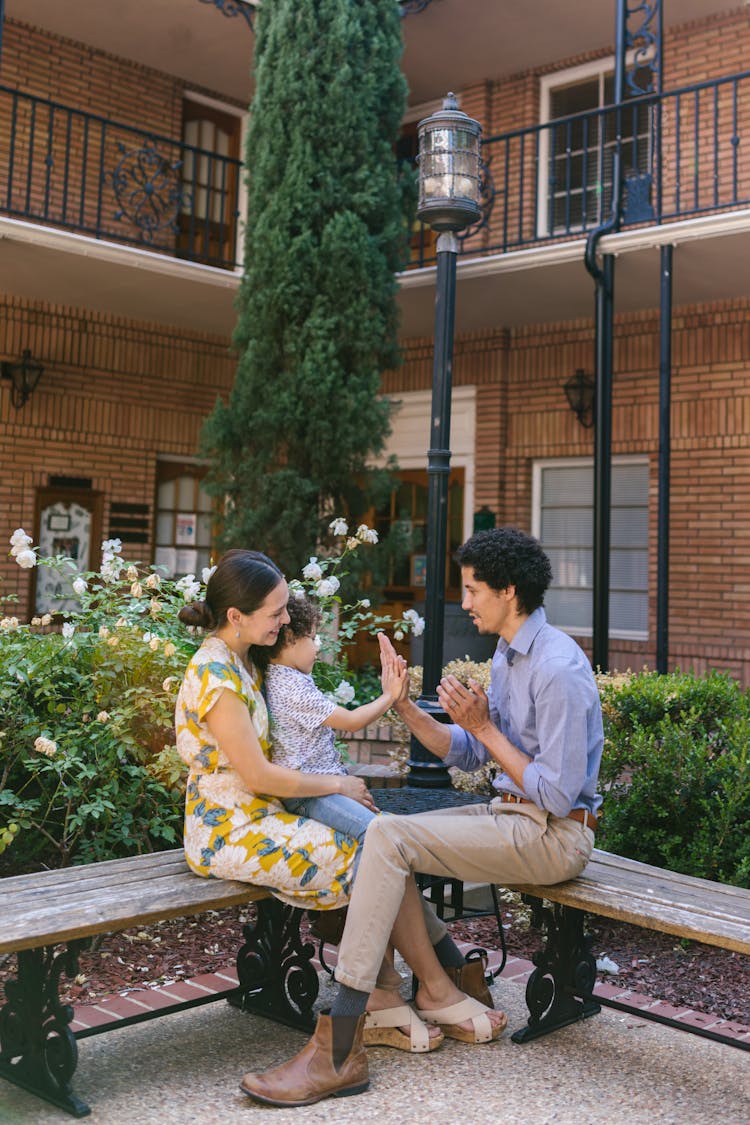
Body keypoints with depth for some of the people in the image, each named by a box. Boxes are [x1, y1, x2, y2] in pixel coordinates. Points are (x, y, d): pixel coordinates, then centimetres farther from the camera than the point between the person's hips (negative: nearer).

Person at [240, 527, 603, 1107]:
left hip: (553, 835, -10)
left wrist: (483, 727, -16)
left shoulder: (559, 668, -19)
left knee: (388, 836, -23)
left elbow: (557, 794, -21)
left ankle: (337, 1053, -24)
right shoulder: (507, 655, 13)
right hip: (512, 815, 10)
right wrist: (404, 705, 3)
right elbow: (467, 753, 15)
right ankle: (440, 996, -3)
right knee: (385, 835, -5)